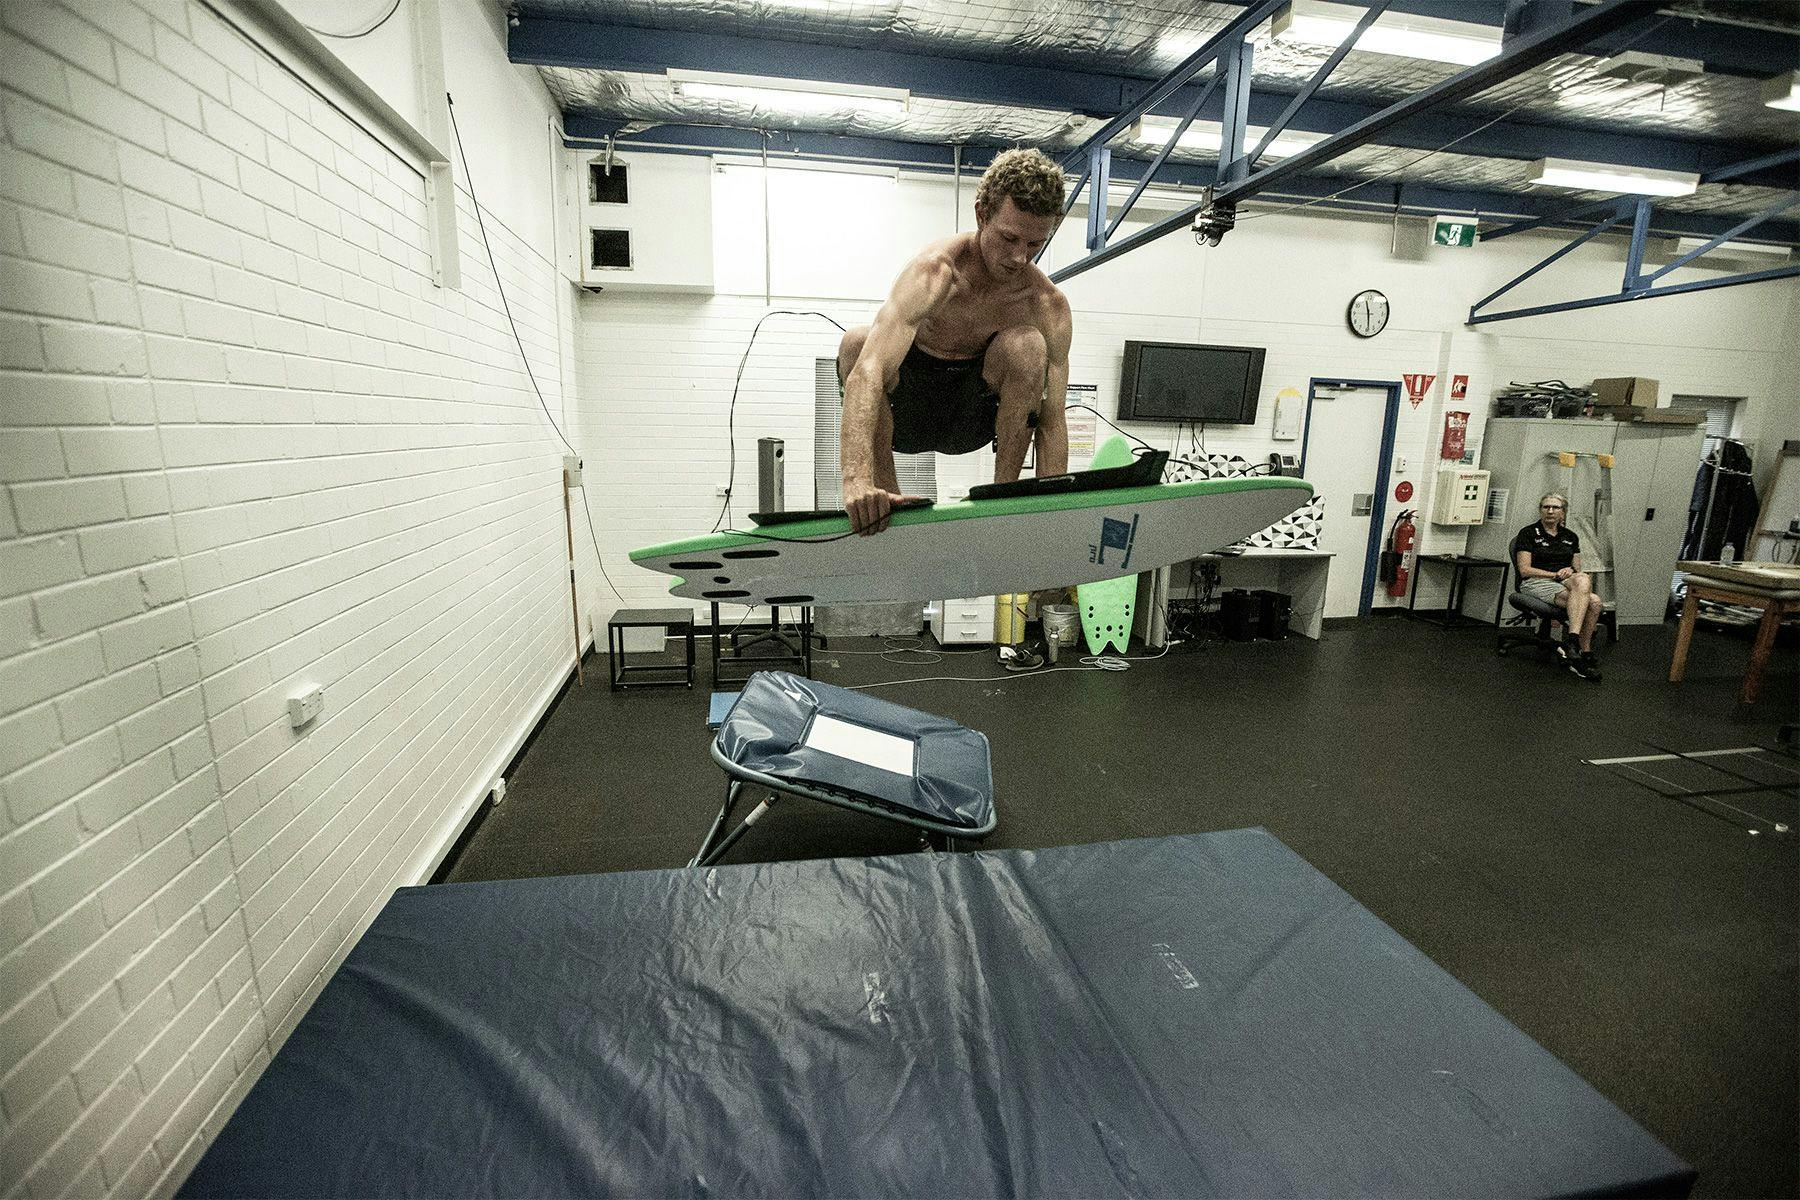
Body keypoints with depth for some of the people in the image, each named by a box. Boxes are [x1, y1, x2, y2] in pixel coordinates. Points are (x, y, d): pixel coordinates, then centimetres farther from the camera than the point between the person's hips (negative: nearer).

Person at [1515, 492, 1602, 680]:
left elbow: (1578, 569, 18)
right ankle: (1584, 653, -32)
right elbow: (1525, 570, -6)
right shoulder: (1528, 533, 2)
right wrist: (1556, 574, -13)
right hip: (1536, 583, -5)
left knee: (1595, 603, -31)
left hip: (1567, 584, 5)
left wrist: (1570, 571, -5)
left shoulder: (1570, 537, 19)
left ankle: (1572, 640, -32)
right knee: (1589, 600, -32)